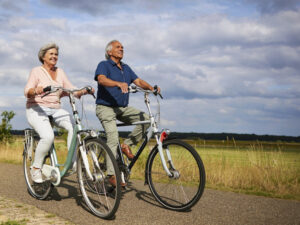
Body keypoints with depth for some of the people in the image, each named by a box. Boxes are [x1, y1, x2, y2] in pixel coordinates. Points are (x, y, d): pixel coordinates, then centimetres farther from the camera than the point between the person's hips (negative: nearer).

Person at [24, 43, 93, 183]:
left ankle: (74, 162, -19)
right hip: (36, 109, -5)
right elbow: (27, 91, -14)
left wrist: (83, 91, -16)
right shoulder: (37, 71, 0)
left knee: (74, 126, -24)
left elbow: (71, 89, 5)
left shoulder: (60, 72, 14)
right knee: (48, 136, -30)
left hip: (56, 110, 5)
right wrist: (36, 90, -38)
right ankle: (36, 168, -9)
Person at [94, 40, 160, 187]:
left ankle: (127, 145, 0)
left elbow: (139, 81, 6)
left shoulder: (126, 68, 17)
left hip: (123, 108, 6)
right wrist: (118, 83, -42)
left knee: (146, 119, -13)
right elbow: (101, 79, -24)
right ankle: (112, 175, -15)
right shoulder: (104, 65, -3)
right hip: (106, 107, -6)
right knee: (113, 138, -20)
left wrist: (151, 88, -15)